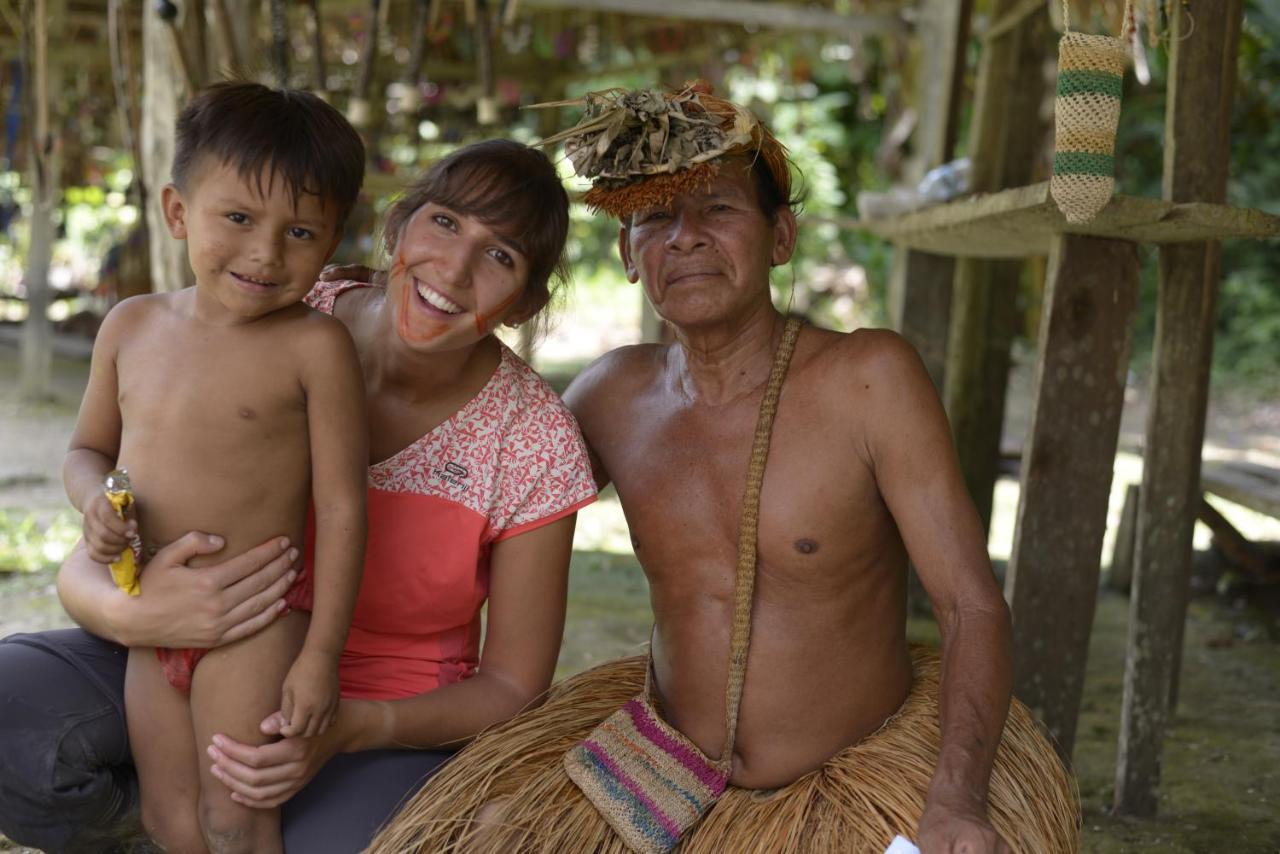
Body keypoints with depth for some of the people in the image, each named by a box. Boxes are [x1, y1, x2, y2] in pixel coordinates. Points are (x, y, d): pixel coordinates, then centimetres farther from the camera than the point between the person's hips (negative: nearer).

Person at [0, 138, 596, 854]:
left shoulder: (533, 440, -13)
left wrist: (347, 727, -24)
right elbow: (87, 566, -10)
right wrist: (132, 613, -36)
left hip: (385, 721, -1)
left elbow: (511, 686, -5)